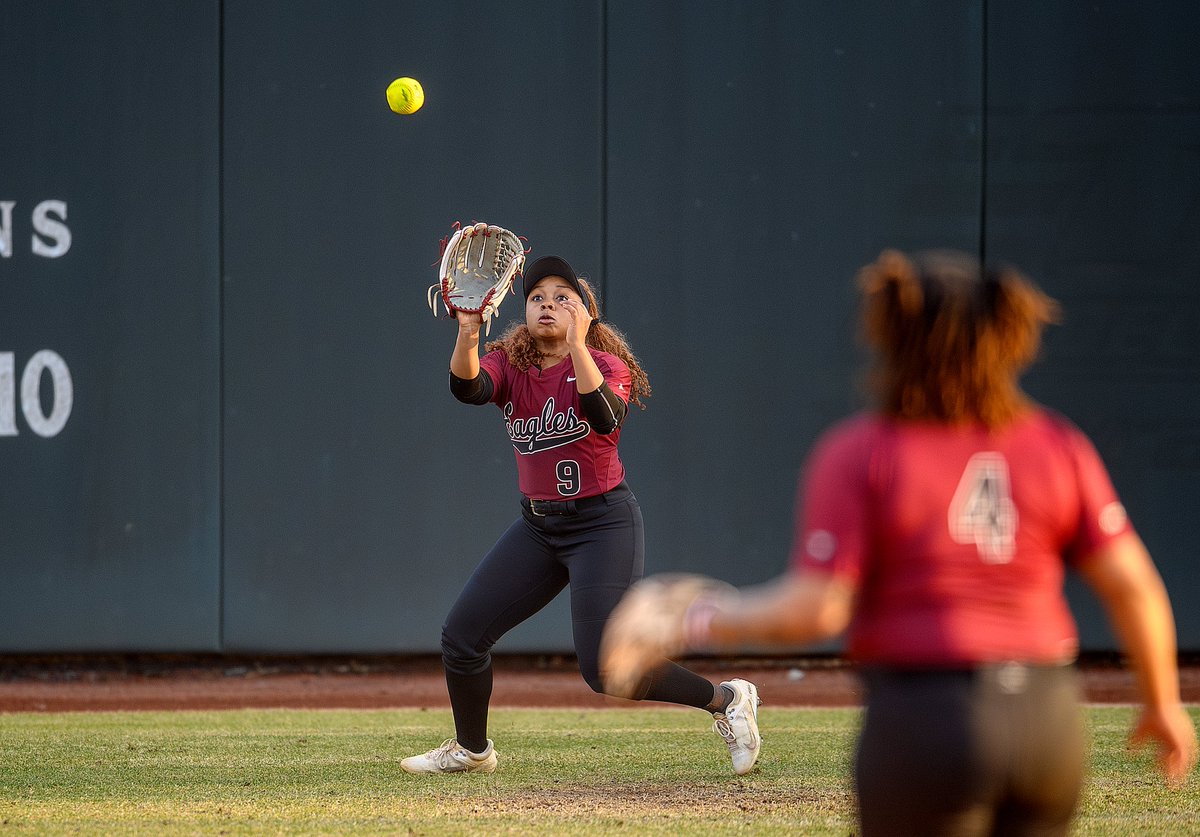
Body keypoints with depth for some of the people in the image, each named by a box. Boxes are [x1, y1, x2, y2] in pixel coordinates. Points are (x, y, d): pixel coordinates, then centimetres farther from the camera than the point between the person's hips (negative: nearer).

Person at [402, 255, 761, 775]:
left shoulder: (606, 365, -11)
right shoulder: (509, 366, 1)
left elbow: (605, 416, -33)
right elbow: (467, 386, -23)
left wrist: (576, 343, -40)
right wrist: (467, 334, -42)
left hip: (603, 522, -6)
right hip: (537, 526, 6)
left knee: (605, 668, -17)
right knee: (462, 635, 2)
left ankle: (726, 699, 3)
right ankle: (471, 750, 26)